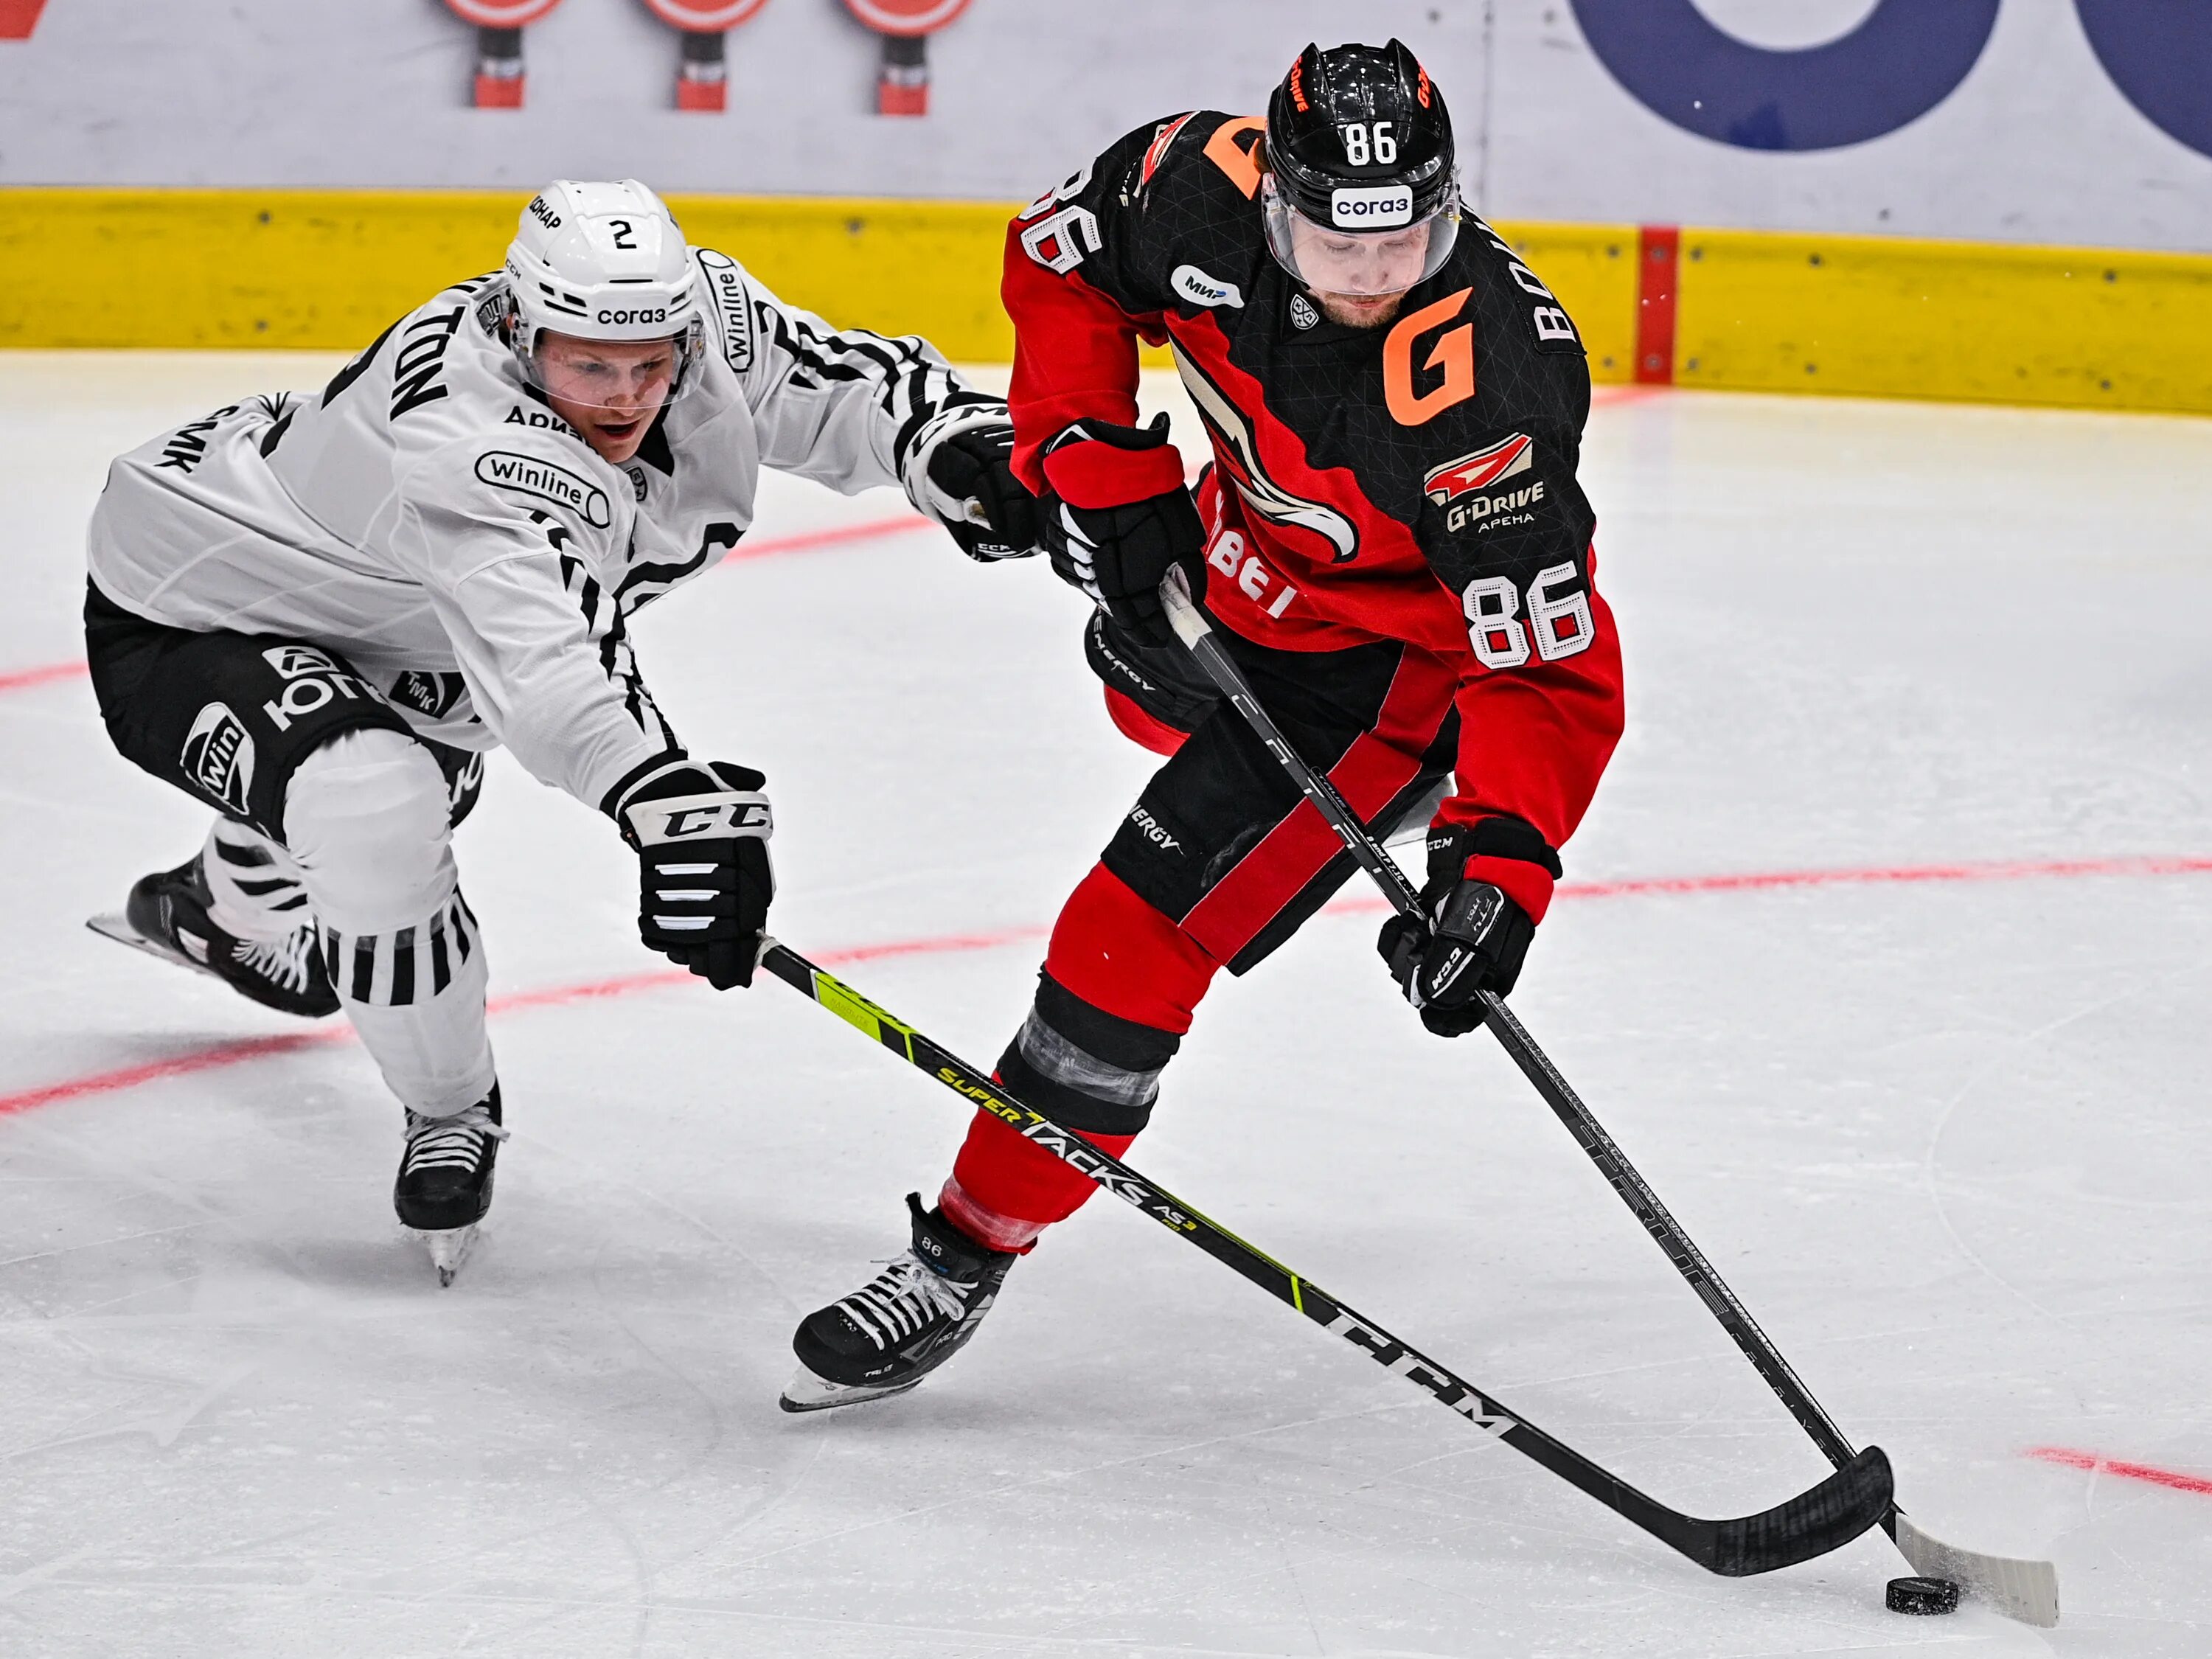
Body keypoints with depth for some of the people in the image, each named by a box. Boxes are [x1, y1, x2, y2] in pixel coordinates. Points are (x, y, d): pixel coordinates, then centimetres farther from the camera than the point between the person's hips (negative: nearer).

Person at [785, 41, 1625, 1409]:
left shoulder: (1485, 388, -40)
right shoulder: (1206, 186, -27)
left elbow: (1551, 665, -36)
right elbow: (1061, 254, -5)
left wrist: (1502, 858, -48)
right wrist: (1093, 456, -15)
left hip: (1394, 659, -7)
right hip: (1238, 565, 7)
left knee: (1142, 935, -13)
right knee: (1151, 693, 40)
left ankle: (962, 1261, -1)